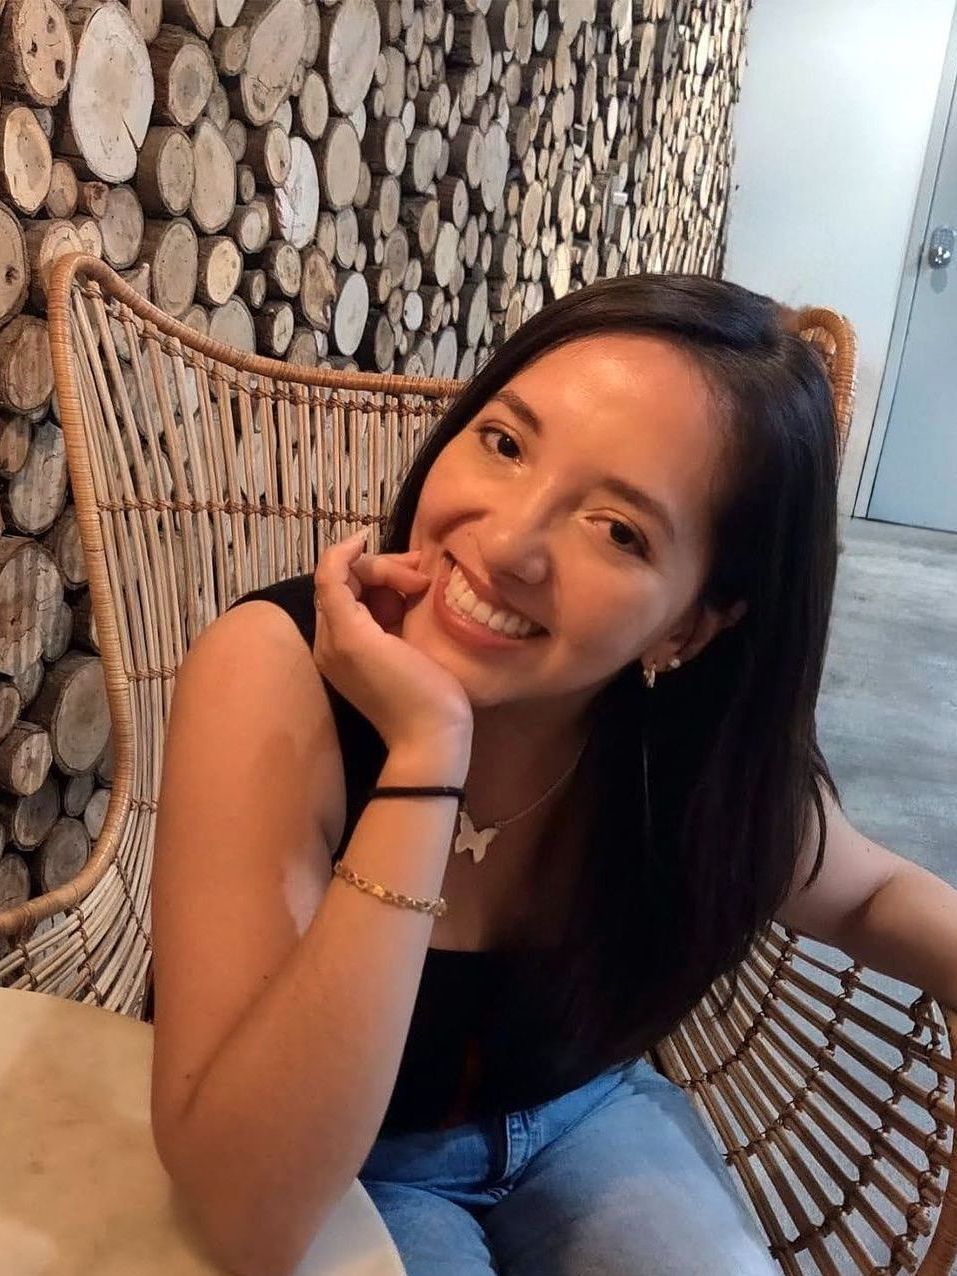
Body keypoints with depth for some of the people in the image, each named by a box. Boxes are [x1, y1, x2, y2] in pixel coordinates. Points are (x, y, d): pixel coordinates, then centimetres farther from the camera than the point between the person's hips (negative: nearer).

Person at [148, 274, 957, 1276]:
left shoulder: (703, 729, -20)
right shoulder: (274, 671, -30)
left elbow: (868, 893, 2)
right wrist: (424, 758, -41)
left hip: (581, 1109, 3)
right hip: (332, 1176, -2)